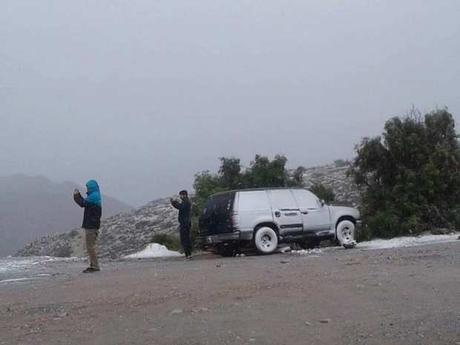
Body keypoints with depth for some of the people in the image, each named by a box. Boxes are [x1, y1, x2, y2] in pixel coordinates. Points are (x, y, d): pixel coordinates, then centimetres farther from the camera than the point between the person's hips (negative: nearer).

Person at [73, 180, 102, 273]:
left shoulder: (93, 196, -14)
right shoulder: (95, 196, 17)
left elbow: (82, 203, -18)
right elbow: (85, 202, 22)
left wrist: (76, 195, -3)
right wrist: (78, 195, 15)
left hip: (91, 226, -10)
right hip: (90, 225, 10)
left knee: (90, 246, -8)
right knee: (90, 246, 14)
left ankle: (95, 266, -7)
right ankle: (93, 265, 18)